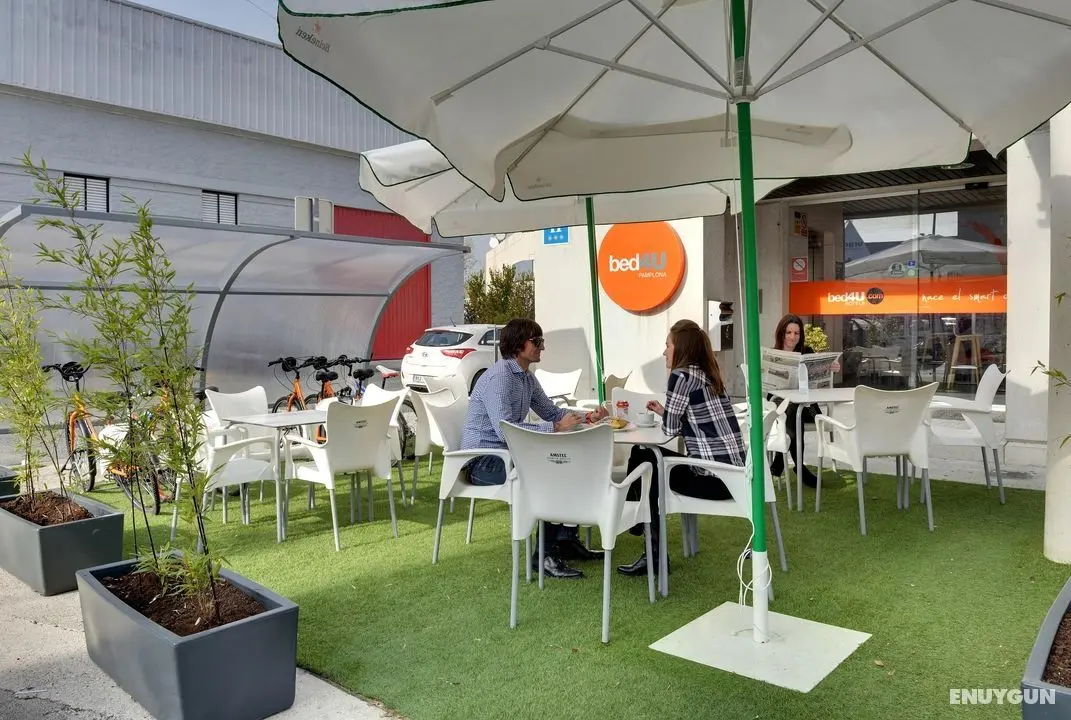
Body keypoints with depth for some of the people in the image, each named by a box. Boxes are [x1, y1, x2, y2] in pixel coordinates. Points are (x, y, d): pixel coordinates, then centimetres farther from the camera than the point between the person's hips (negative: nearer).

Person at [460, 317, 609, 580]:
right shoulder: (499, 377, -20)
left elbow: (550, 411, 20)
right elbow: (505, 430, -30)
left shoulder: (526, 377, 10)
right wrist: (556, 427, -28)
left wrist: (585, 417, 3)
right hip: (482, 461, -10)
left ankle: (566, 540, 10)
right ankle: (545, 554, -15)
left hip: (507, 452, 10)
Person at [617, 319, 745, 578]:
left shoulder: (682, 375, -11)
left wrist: (664, 415, 12)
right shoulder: (707, 374, 14)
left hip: (715, 477, -9)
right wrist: (665, 411, 20)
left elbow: (670, 429, -8)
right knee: (644, 456, 17)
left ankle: (656, 554, 15)